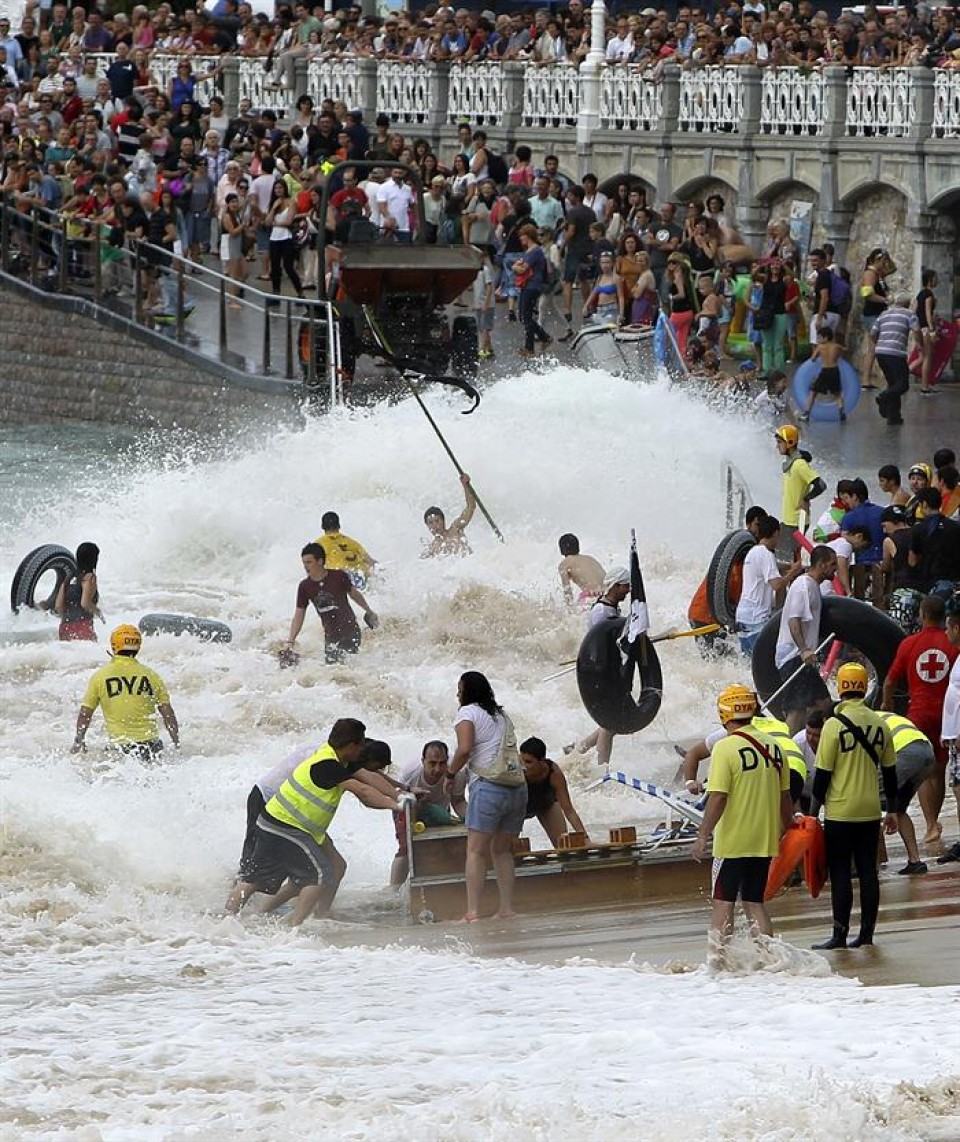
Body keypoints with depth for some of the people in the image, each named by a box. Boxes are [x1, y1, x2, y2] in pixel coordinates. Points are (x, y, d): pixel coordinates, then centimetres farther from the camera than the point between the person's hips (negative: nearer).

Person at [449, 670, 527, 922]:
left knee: (476, 851, -6)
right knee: (502, 851, 14)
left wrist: (451, 773, 2)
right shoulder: (501, 715, 22)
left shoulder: (468, 712, 1)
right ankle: (507, 909, 9)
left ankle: (472, 911, -13)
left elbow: (464, 750, -13)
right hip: (517, 786, 7)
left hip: (488, 786, -7)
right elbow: (511, 749, 14)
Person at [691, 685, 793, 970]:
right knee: (754, 902, 14)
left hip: (732, 840, -5)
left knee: (723, 903, 4)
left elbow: (718, 798, -18)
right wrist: (786, 833, 22)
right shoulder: (773, 747, 4)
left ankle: (717, 960, 3)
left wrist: (702, 836, -13)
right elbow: (785, 798, 11)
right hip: (765, 841, 5)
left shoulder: (725, 748, -13)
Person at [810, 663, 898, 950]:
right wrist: (892, 811, 19)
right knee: (868, 872, 9)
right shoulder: (879, 724, 2)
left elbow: (822, 775, -10)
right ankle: (867, 933, 12)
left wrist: (813, 813, -2)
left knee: (840, 874, 0)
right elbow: (890, 772, 9)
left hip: (840, 813, -5)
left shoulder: (834, 725, -12)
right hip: (870, 813, 5)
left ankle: (840, 935, 0)